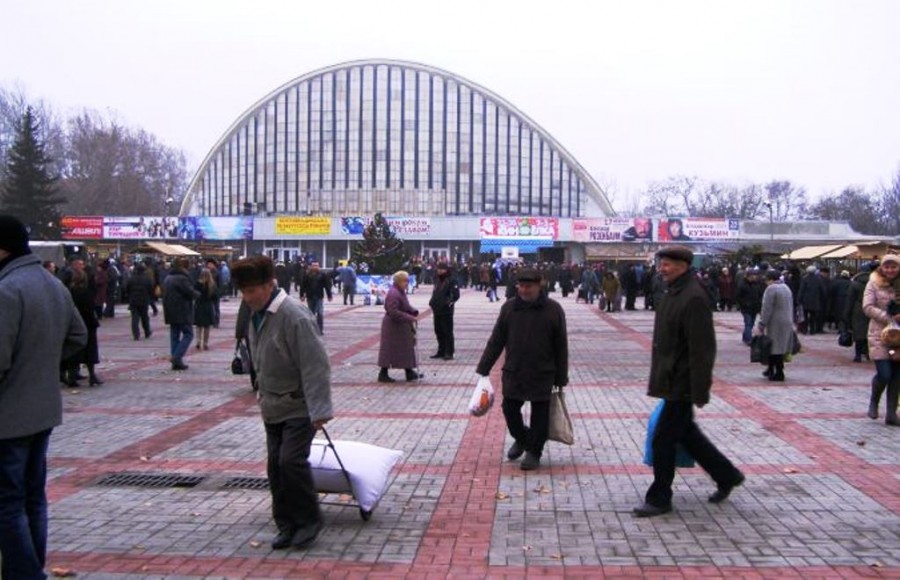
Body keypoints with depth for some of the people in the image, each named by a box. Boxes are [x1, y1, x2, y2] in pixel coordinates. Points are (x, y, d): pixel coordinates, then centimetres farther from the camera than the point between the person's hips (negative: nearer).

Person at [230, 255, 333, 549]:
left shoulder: (294, 316, -23)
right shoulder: (256, 315, 6)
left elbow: (315, 365, -24)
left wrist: (319, 409, -26)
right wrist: (262, 394, 19)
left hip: (299, 407, -8)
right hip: (272, 406, 8)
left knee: (292, 461, -15)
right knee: (276, 466, 9)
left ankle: (309, 520, 5)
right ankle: (287, 524, 22)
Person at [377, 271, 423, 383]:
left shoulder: (400, 292, 11)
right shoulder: (393, 294, -22)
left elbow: (405, 307, 20)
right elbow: (393, 312, -28)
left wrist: (413, 312, 1)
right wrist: (409, 318, -27)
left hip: (401, 327, 11)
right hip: (393, 327, -11)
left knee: (407, 349, 14)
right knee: (390, 349, -2)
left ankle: (410, 373, 21)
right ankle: (383, 374, 7)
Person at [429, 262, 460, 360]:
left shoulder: (451, 280, -9)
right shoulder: (437, 280, 13)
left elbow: (456, 295, -14)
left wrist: (449, 302, -21)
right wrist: (432, 302, 9)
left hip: (446, 311, -7)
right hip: (437, 310, 8)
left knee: (447, 332, -3)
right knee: (438, 331, 13)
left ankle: (449, 353, 3)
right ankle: (441, 351, 23)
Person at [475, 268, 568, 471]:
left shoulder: (553, 310, -7)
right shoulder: (509, 308, 0)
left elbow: (561, 347, -2)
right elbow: (495, 341, 4)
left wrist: (561, 378, -2)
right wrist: (483, 369, 2)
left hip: (542, 375, -2)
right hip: (513, 373, 3)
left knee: (539, 414, 6)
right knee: (509, 409, 8)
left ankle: (534, 452, 22)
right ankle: (521, 439, 36)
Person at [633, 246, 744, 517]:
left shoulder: (693, 298, -20)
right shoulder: (673, 292, 10)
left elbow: (702, 348, -22)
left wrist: (700, 390, -21)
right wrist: (659, 377, 19)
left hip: (681, 383, -10)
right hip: (671, 380, 10)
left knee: (663, 439, -1)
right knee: (686, 433, 19)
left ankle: (659, 499, 12)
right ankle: (727, 476, 34)